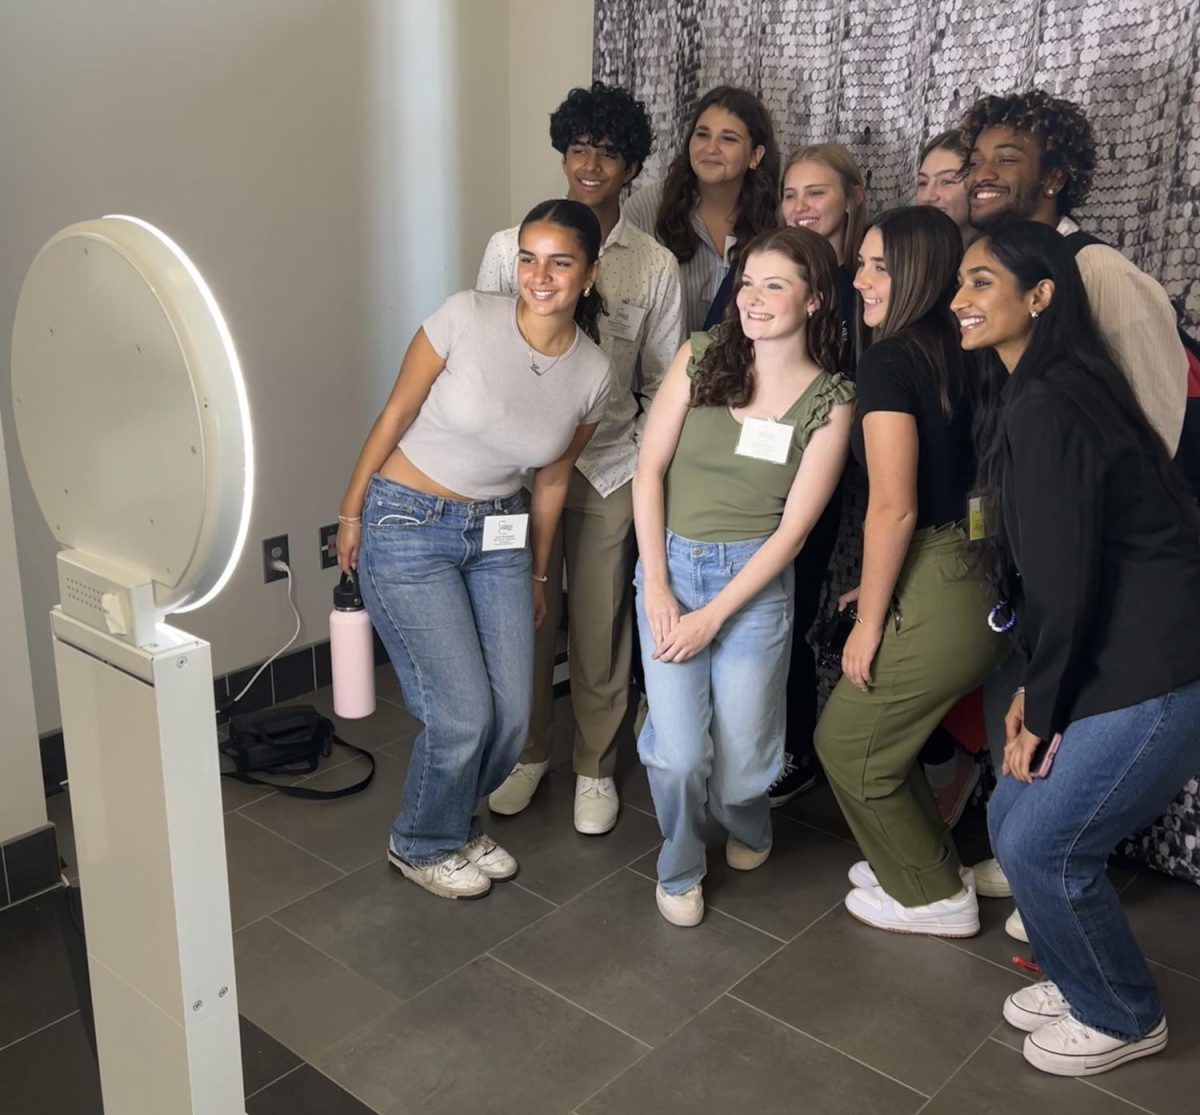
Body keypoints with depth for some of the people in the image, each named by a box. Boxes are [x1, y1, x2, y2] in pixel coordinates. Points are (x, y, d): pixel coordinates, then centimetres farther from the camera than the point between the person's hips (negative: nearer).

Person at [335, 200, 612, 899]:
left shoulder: (592, 374, -4)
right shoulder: (466, 319, -17)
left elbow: (551, 480, 9)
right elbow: (395, 415, -7)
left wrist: (536, 577, 17)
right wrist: (350, 515, -1)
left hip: (498, 535, 5)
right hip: (407, 527, -4)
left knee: (511, 716, 3)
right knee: (463, 714, -6)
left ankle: (457, 824, 35)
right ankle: (422, 846, 23)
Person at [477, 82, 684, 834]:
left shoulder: (656, 266, -1)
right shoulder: (512, 247, -1)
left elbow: (663, 385, 3)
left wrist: (647, 475, -3)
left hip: (610, 468, 0)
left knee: (601, 626, 7)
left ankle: (596, 768, 26)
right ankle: (528, 752, 32)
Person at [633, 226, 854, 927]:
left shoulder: (831, 400, -4)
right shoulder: (701, 358, -2)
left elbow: (793, 528, -6)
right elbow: (650, 470, -1)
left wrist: (714, 615, -10)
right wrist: (656, 584, -7)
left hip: (755, 580, 0)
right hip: (670, 566, 1)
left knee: (740, 760, 3)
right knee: (679, 753, -7)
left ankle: (749, 828, 41)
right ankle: (680, 870, 24)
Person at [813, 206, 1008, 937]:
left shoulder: (889, 362, -15)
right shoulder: (957, 358, 9)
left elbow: (893, 508, -20)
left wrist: (869, 621, -10)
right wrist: (883, 585, 19)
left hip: (935, 601, -8)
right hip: (979, 586, 8)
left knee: (849, 744, 12)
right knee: (884, 735, 24)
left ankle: (935, 897, 27)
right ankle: (923, 866, 40)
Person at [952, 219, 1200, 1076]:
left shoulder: (1045, 409, -20)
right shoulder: (1043, 394, 11)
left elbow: (1062, 577, -21)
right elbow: (1048, 565, 13)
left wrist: (1041, 713, -10)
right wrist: (1036, 689, 11)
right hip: (1118, 661, 9)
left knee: (1042, 844, 2)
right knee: (1015, 821, 15)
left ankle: (1123, 1018, 25)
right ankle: (1082, 979, 35)